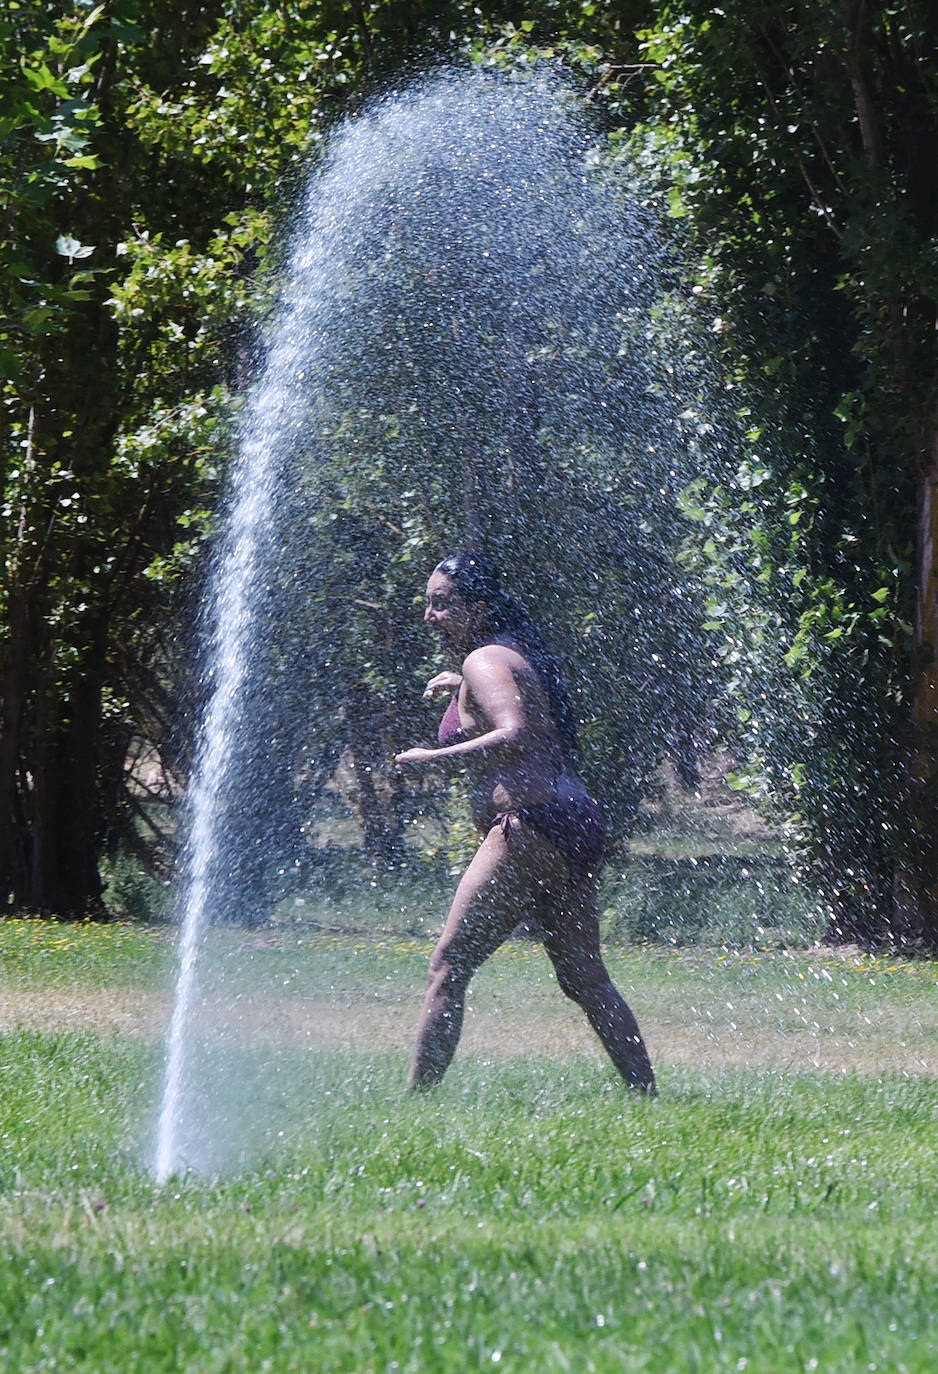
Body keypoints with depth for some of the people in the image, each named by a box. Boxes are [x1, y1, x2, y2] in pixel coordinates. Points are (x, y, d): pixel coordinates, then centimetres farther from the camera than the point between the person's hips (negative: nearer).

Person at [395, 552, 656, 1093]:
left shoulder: (485, 662, -8)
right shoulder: (522, 652, 20)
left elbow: (515, 737, -24)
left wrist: (431, 759, -18)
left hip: (529, 827, -10)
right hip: (576, 825, 10)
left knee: (449, 969, -6)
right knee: (586, 978, 12)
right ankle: (648, 1096, 10)